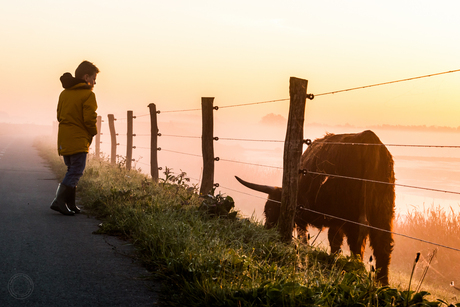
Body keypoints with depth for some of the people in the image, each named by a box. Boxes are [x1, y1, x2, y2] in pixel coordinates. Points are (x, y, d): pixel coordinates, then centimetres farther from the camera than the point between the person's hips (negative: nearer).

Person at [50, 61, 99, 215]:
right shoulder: (88, 94, -10)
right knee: (76, 172, -6)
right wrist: (93, 132, 2)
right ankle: (59, 201, -14)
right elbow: (89, 119, -15)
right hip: (79, 140, -8)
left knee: (72, 170, 15)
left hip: (64, 140, 8)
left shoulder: (64, 93, 15)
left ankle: (70, 204, 14)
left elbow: (59, 115, 18)